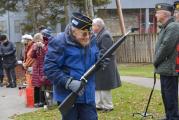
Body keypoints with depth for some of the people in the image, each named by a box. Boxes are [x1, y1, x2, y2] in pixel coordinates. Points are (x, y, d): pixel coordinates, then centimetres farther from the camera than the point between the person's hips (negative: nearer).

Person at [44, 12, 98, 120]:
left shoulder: (91, 40, 5)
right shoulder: (60, 42, -15)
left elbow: (95, 59, 19)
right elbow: (49, 68, -18)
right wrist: (69, 82, -25)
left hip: (88, 95, 6)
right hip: (68, 95, -5)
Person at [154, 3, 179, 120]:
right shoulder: (165, 27, 16)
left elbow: (166, 47, -21)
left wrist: (156, 61, -10)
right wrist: (157, 62, 11)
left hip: (169, 69, -10)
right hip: (164, 68, 10)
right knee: (165, 94, 17)